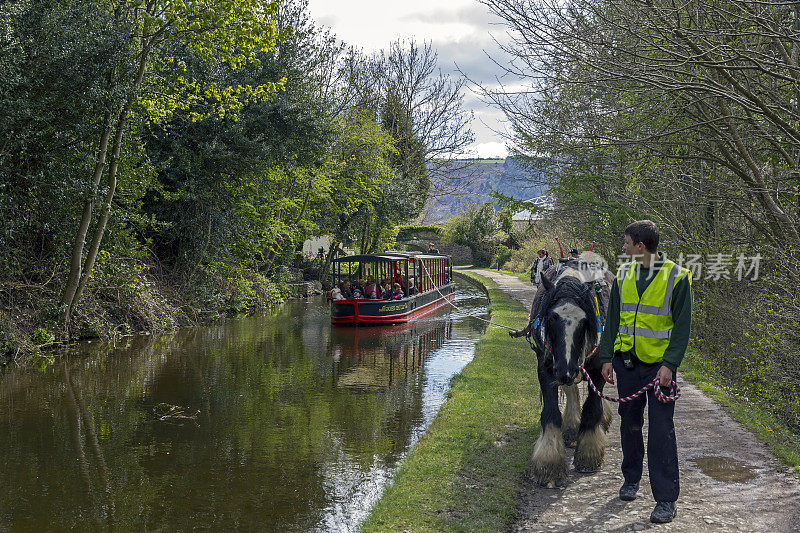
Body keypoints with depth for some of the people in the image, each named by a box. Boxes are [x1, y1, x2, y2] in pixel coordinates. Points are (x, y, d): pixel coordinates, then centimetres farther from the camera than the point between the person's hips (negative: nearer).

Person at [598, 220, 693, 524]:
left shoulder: (676, 277, -8)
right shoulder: (624, 275, 6)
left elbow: (682, 326, -7)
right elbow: (612, 319, 11)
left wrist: (669, 364, -16)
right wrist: (607, 357, 5)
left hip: (659, 365, -4)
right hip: (626, 362, 4)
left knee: (661, 430, -4)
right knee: (630, 423, 14)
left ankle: (666, 499, 4)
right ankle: (631, 479, 32)